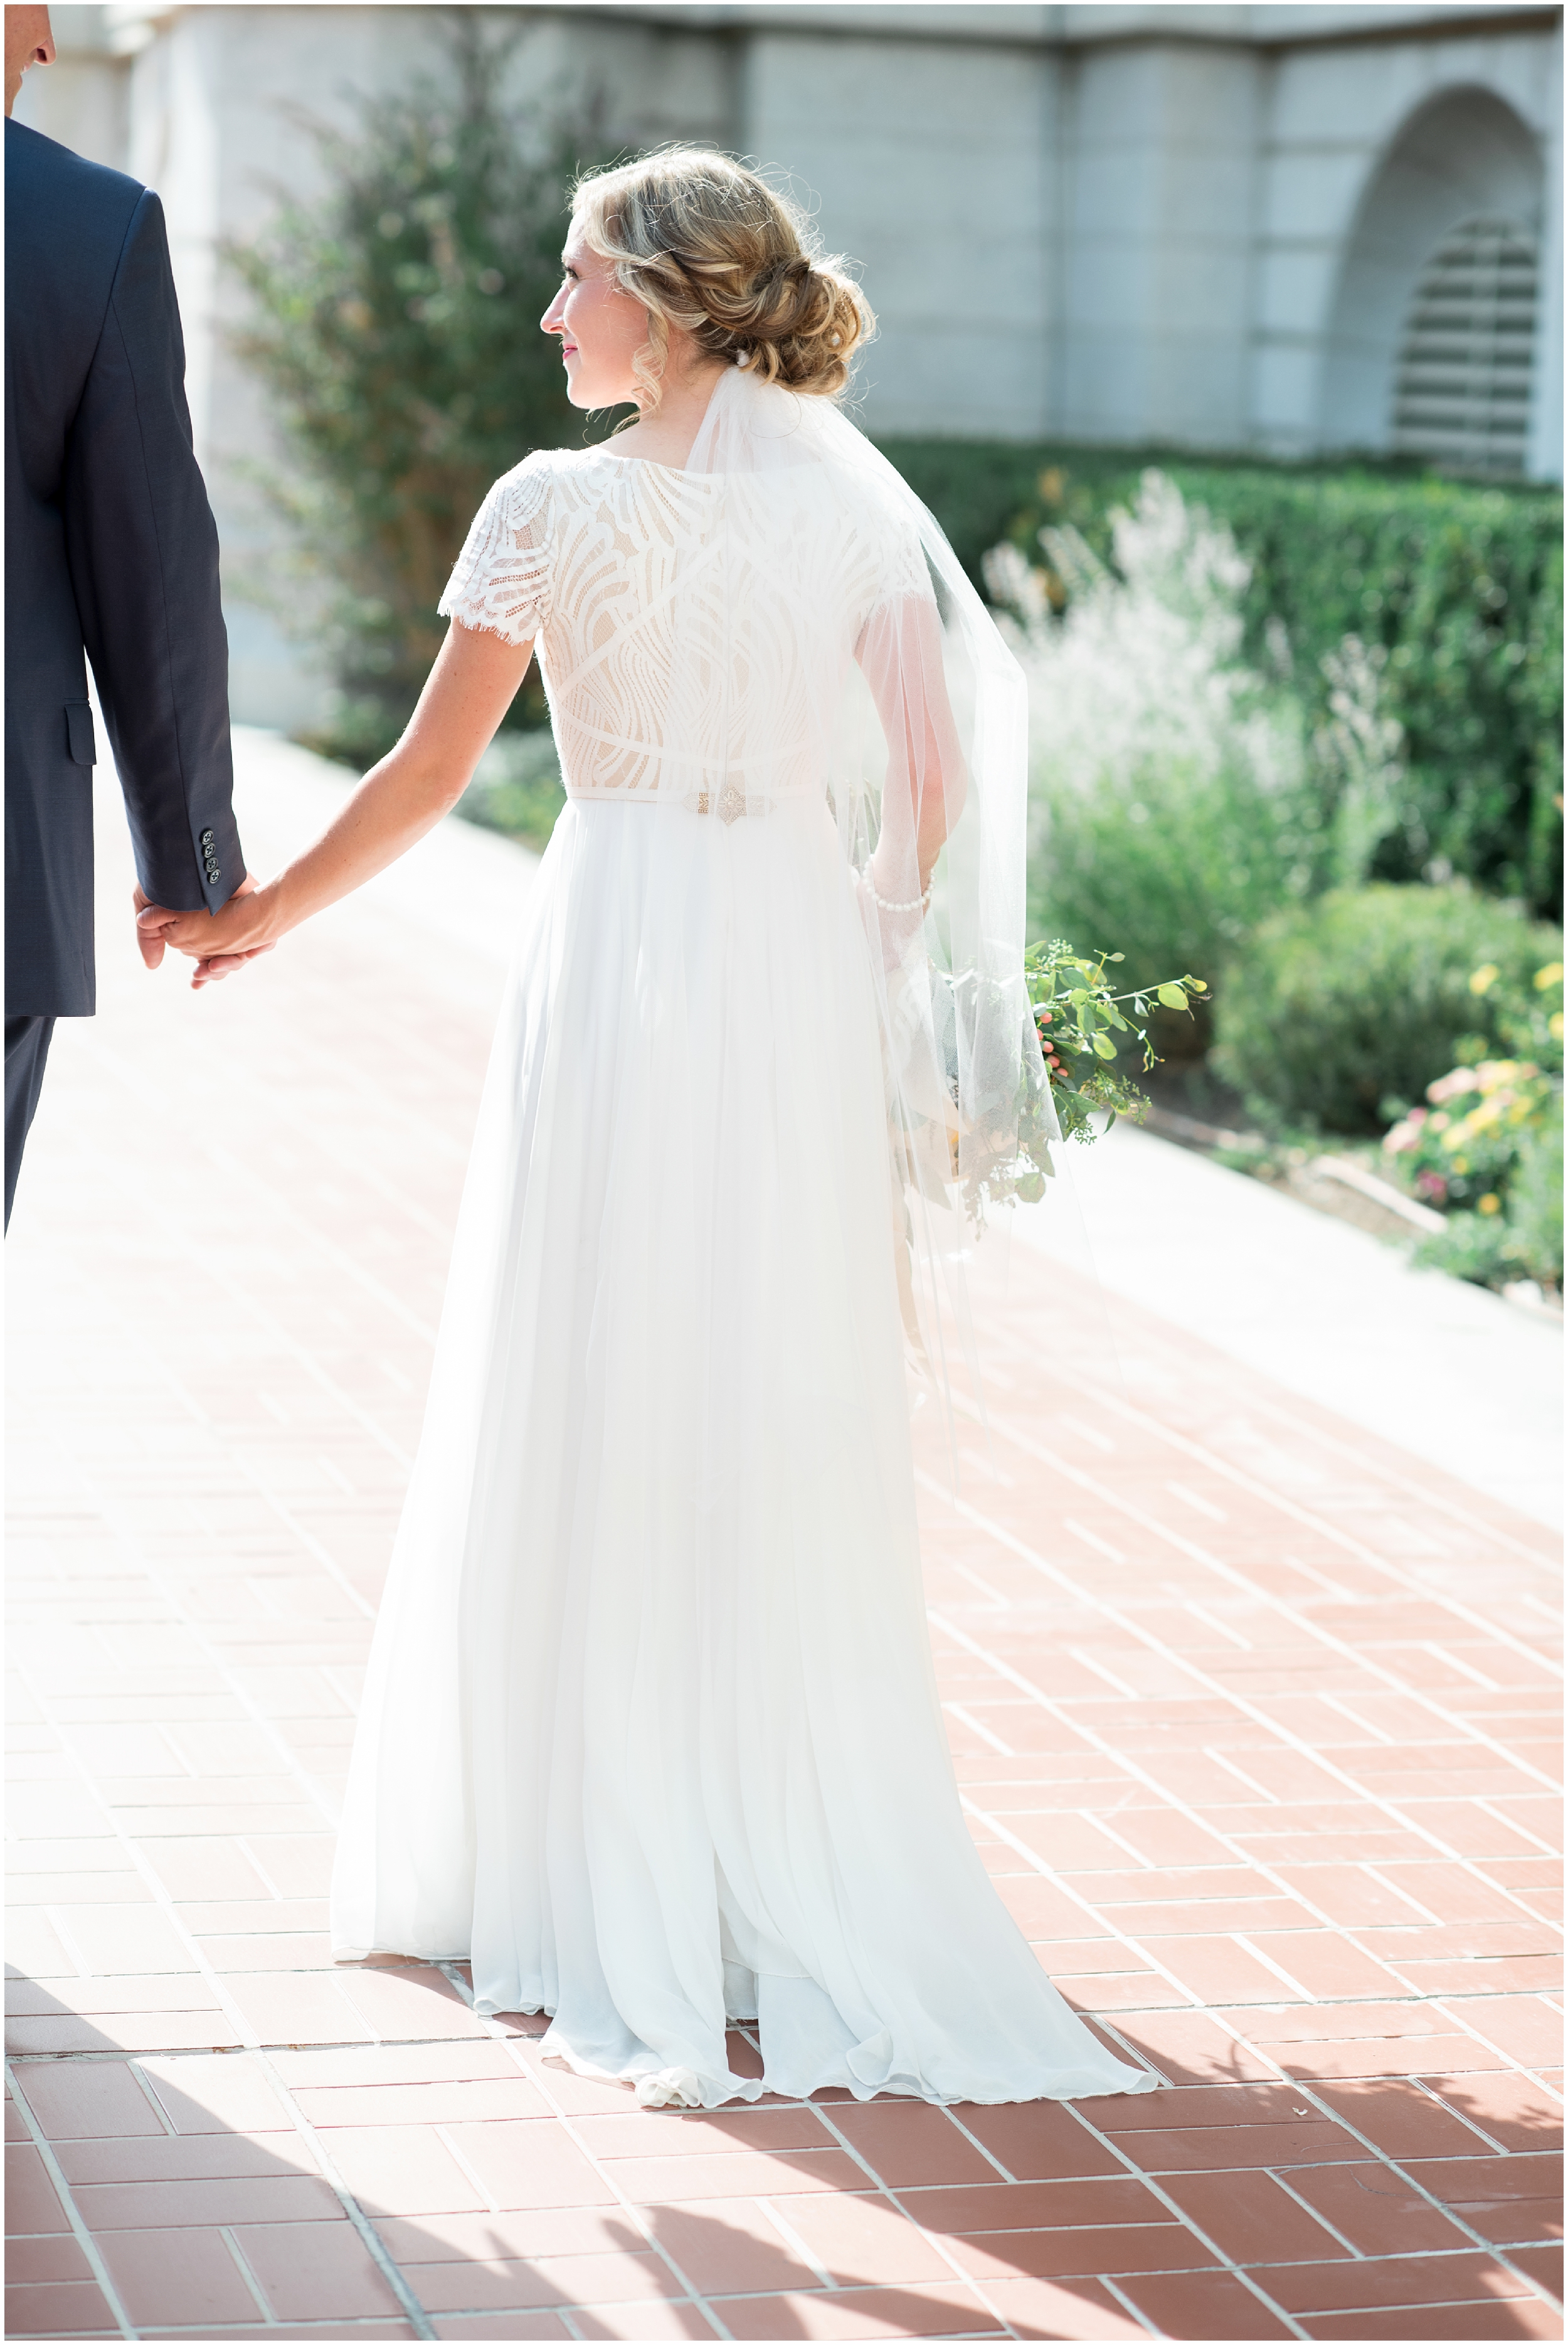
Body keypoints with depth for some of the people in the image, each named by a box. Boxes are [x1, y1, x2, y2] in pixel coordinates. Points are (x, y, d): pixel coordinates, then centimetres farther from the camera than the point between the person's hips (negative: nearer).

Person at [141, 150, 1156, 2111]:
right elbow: (941, 777, 4)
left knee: (592, 1418, 6)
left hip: (618, 953, -3)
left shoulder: (556, 508, -8)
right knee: (789, 1431, 11)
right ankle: (800, 1862, 17)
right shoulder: (853, 501, 3)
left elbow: (425, 777, -4)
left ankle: (597, 1865, 12)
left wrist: (262, 917, 10)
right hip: (802, 970, 4)